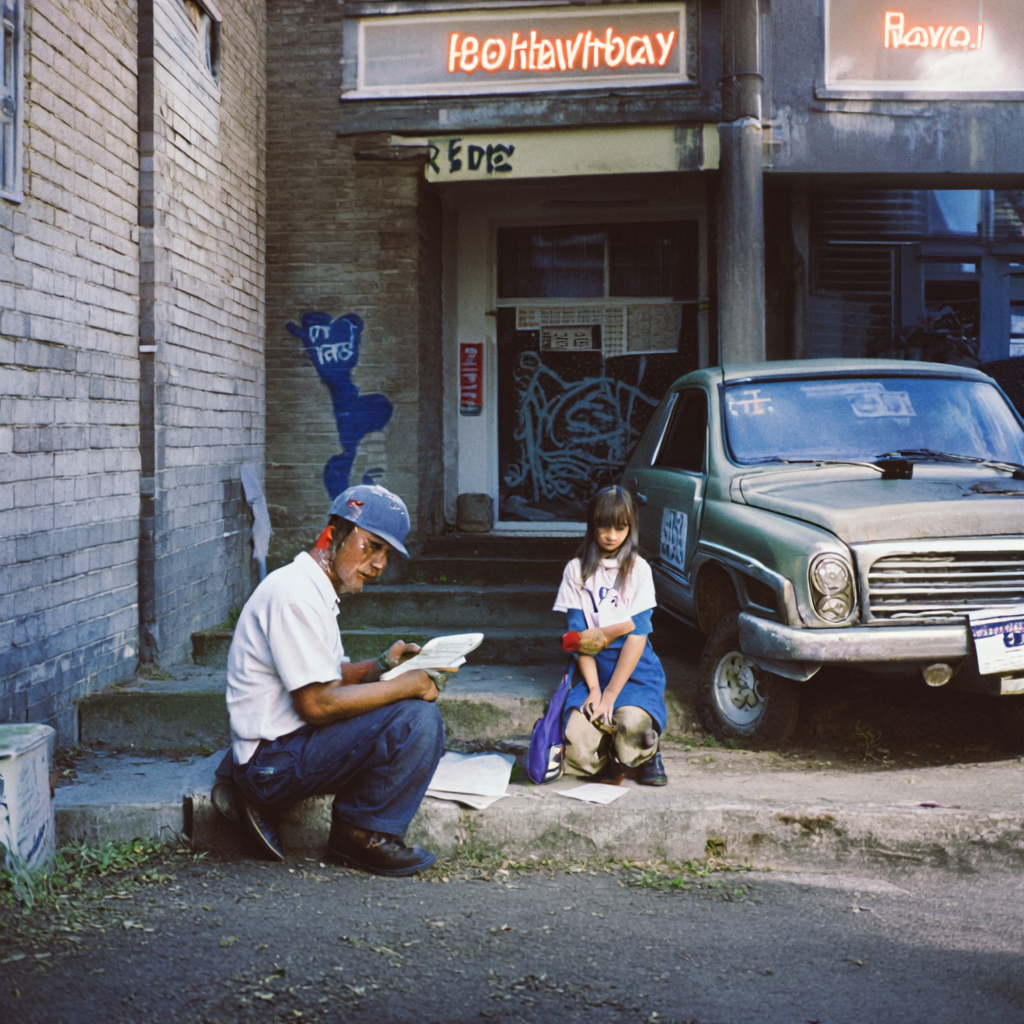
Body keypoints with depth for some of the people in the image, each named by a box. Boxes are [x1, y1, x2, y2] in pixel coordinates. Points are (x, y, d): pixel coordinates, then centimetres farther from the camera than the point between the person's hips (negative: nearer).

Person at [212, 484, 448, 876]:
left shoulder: (317, 592, 16)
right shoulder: (295, 594, -18)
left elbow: (331, 677, 22)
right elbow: (317, 704, -22)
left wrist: (380, 666, 3)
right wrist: (410, 685, -17)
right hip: (273, 760, -11)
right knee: (419, 719, -21)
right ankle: (362, 835, -3)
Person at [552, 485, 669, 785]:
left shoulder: (639, 569, 1)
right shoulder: (577, 570, 6)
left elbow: (638, 634, -7)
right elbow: (578, 635, 1)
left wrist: (611, 694, -14)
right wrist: (593, 688, -11)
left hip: (634, 668, -1)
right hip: (594, 667, 2)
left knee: (633, 723, -34)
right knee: (577, 754, -21)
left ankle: (649, 753, 3)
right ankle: (613, 752, 15)